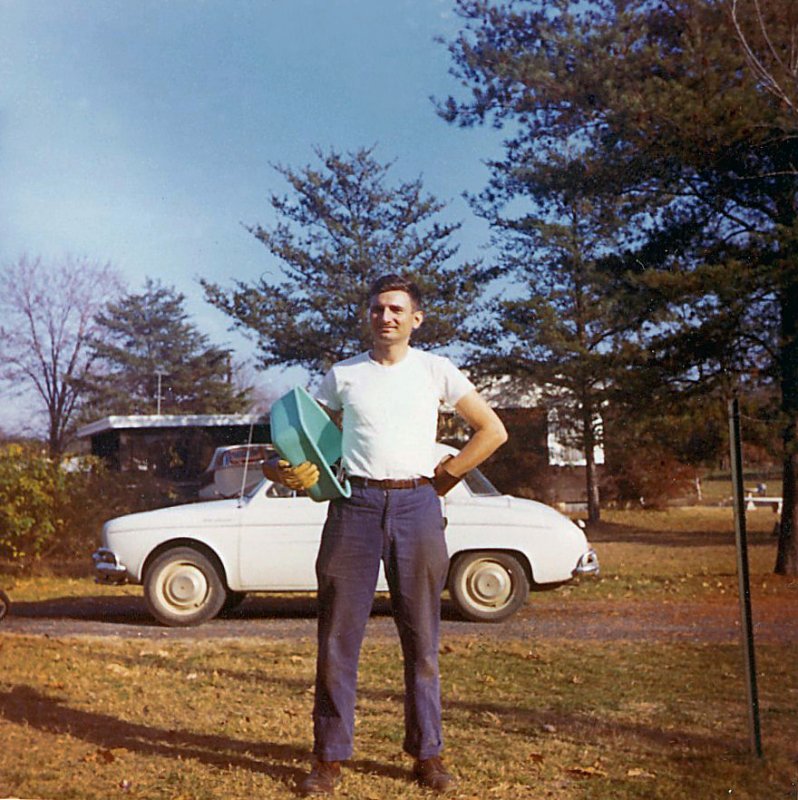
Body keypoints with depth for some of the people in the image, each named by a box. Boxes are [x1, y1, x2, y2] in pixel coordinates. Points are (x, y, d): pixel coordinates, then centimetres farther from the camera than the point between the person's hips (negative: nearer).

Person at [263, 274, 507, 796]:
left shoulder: (436, 370, 8)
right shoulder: (343, 375, 10)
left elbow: (493, 431, 10)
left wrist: (444, 476, 4)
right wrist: (285, 466, -5)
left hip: (417, 505, 0)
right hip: (356, 504, 1)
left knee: (422, 639, 5)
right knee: (338, 636, 0)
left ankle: (428, 755, 15)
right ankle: (330, 758, 9)